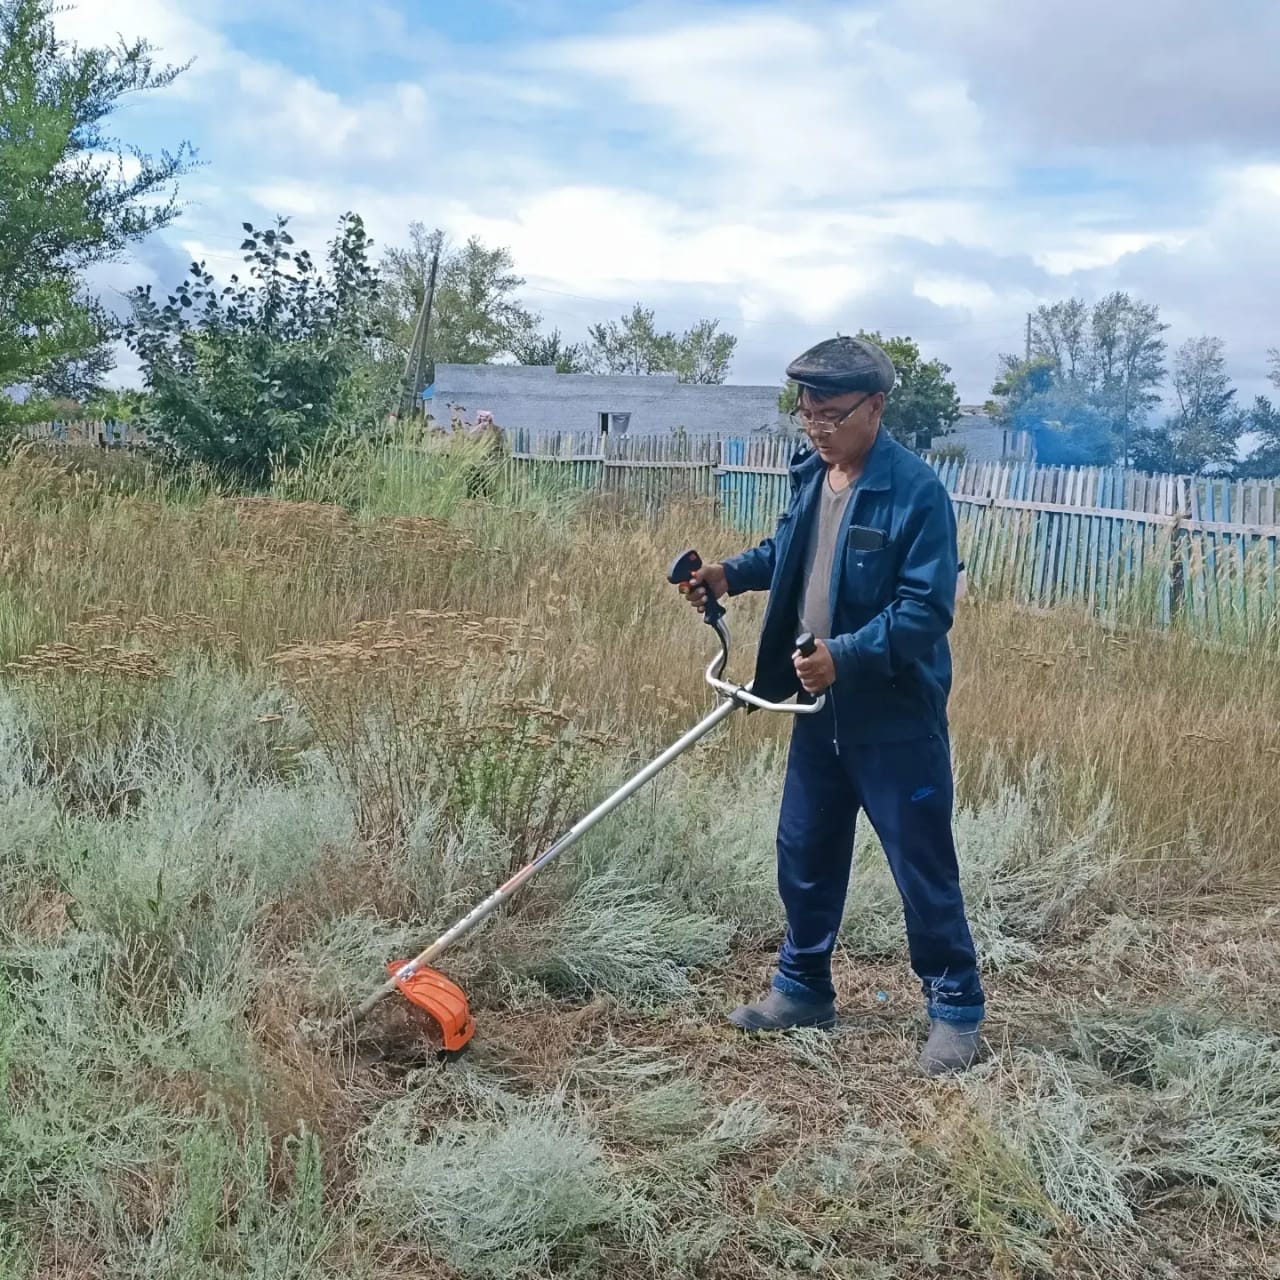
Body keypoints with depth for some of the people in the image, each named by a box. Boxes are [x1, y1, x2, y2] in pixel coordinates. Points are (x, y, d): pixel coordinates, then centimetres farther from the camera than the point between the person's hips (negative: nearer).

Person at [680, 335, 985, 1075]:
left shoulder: (915, 489, -19)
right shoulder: (812, 475, 4)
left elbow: (928, 608, -23)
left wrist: (845, 654, -32)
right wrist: (733, 574, 6)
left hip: (897, 716, -7)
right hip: (821, 707, 7)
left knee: (923, 867, 3)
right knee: (804, 854, 16)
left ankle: (957, 1012, 19)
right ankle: (803, 989, 33)